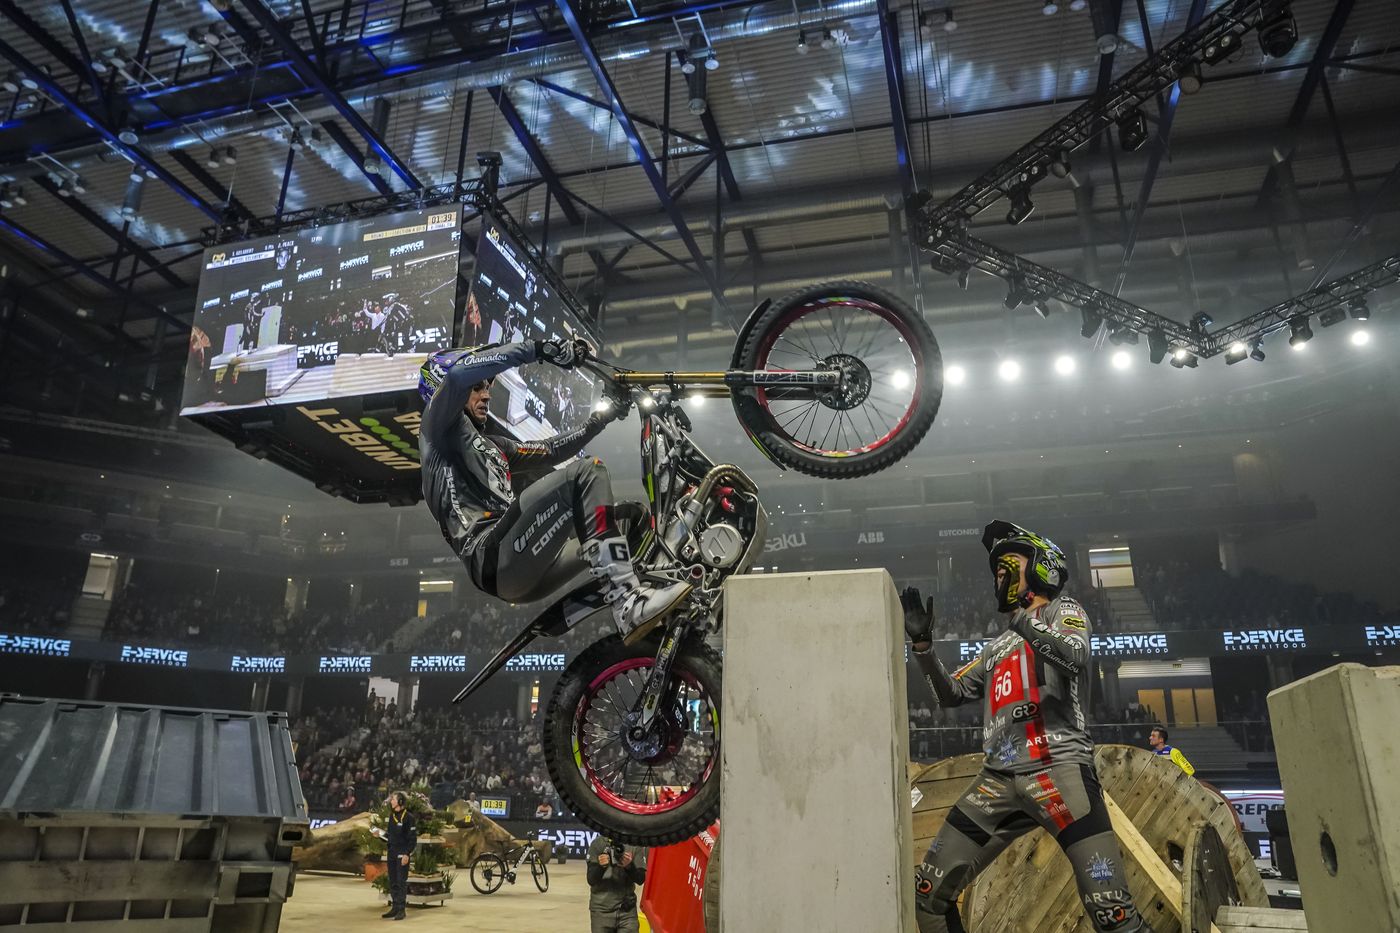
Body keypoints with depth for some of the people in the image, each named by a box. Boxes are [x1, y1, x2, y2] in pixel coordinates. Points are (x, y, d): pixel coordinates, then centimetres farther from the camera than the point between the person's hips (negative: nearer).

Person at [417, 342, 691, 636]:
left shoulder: (492, 445, 33)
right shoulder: (438, 427, 9)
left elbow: (550, 452, 29)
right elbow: (459, 372, -10)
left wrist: (602, 417, 19)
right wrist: (538, 348, -13)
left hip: (526, 574, 9)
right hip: (493, 558, -9)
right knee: (585, 474, -22)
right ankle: (629, 604, -32)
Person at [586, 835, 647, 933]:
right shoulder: (598, 844, -3)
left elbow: (641, 879, -4)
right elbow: (591, 880, -6)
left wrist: (629, 866, -24)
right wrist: (600, 866, -26)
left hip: (627, 910, 0)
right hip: (601, 910, 0)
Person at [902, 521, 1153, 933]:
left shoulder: (1062, 611, 10)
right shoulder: (998, 646, 27)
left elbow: (1073, 655, -13)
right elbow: (950, 695, 24)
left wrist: (1020, 616, -16)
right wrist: (923, 643, 13)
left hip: (1058, 768, -6)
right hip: (999, 777, 6)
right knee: (930, 891, 1)